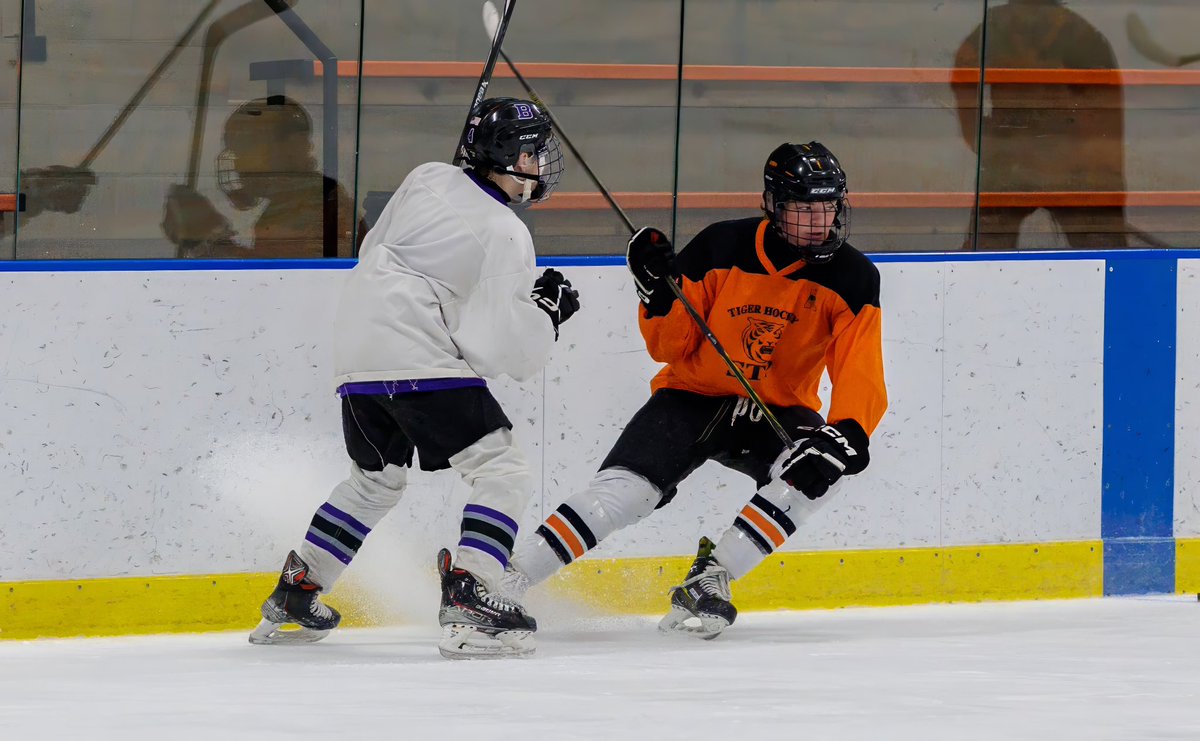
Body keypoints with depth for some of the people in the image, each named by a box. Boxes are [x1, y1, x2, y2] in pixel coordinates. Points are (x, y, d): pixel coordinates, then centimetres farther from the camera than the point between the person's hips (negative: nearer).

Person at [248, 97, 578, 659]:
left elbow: (375, 252, 24)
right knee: (502, 474, -6)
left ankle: (293, 595, 28)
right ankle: (467, 603, -22)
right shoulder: (505, 236, -8)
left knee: (375, 480, 27)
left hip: (358, 356, 8)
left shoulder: (428, 179, 13)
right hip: (422, 360, -8)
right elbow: (503, 348, -14)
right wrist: (548, 315, 3)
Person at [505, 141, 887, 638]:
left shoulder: (852, 278, -9)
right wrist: (659, 296, -25)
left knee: (816, 466, -31)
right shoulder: (721, 248, -12)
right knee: (621, 492, -22)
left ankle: (709, 578, -26)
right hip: (694, 396, -2)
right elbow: (670, 346, -5)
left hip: (776, 410, 2)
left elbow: (861, 373, -15)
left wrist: (850, 429, -34)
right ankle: (498, 585, -21)